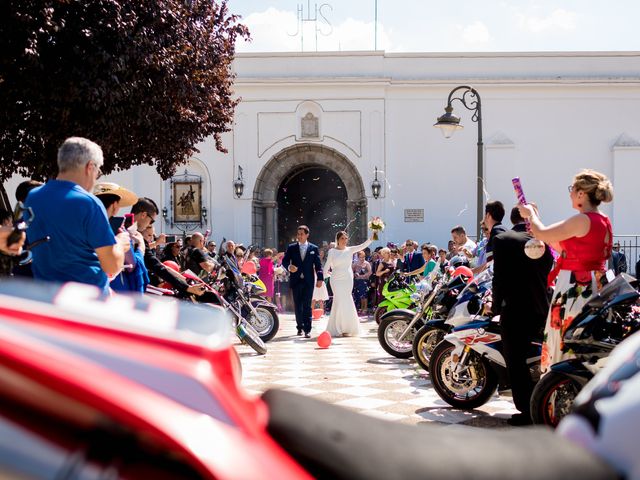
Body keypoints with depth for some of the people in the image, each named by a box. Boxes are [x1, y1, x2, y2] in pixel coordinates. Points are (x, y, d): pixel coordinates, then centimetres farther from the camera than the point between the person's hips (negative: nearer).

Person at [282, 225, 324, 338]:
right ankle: (300, 327, 22)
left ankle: (307, 330, -8)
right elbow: (284, 261, 4)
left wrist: (320, 278, -6)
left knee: (307, 305, -6)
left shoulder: (314, 248, 6)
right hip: (296, 280, 2)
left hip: (308, 281, -2)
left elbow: (318, 265, 4)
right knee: (297, 305, 7)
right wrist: (289, 266, -19)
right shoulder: (291, 247, 8)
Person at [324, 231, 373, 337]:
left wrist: (371, 239, -24)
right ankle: (337, 329, -1)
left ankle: (346, 328, 15)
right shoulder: (332, 251, 1)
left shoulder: (349, 250, 4)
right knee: (339, 301, -9)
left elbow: (362, 246, -9)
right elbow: (327, 266, 2)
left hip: (348, 279, 2)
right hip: (336, 280, -2)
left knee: (346, 303, 4)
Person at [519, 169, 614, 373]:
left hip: (574, 287, -9)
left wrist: (530, 214, 6)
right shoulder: (604, 221, 12)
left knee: (565, 343, -4)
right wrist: (534, 218, 23)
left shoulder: (583, 220, -18)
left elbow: (542, 234, -14)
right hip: (595, 286, 9)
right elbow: (563, 247, 18)